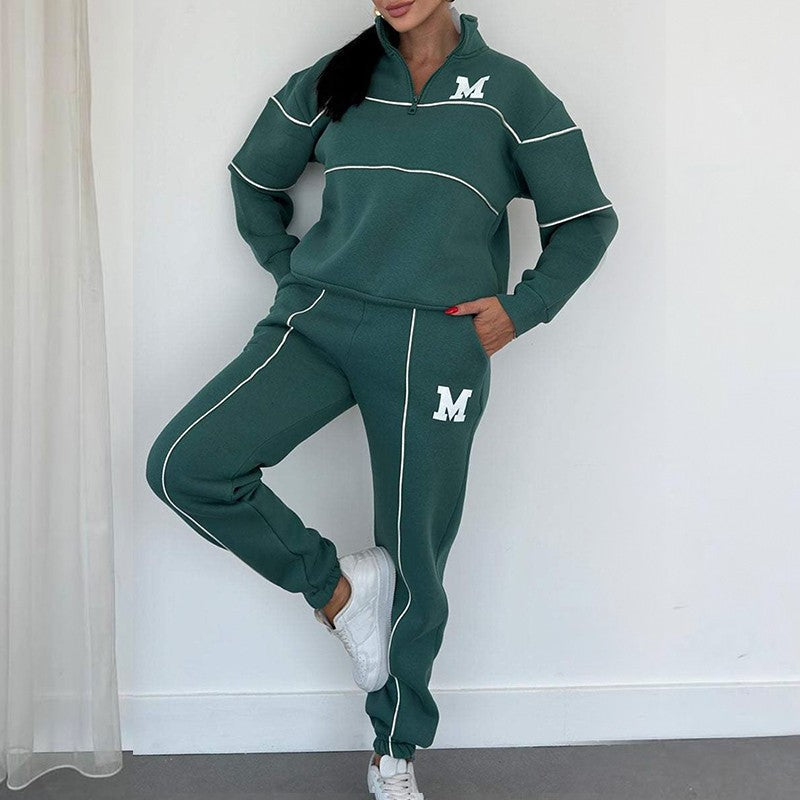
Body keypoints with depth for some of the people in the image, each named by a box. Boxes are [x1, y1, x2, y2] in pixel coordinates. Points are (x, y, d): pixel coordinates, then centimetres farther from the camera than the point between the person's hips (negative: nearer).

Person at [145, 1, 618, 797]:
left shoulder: (511, 90, 4)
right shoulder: (332, 79, 11)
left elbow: (587, 221, 9)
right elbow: (254, 176, 25)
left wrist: (519, 312, -1)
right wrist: (290, 273, 14)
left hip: (434, 343, -2)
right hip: (318, 322, 3)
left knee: (414, 564, 3)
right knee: (183, 465, -17)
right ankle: (335, 584, 4)